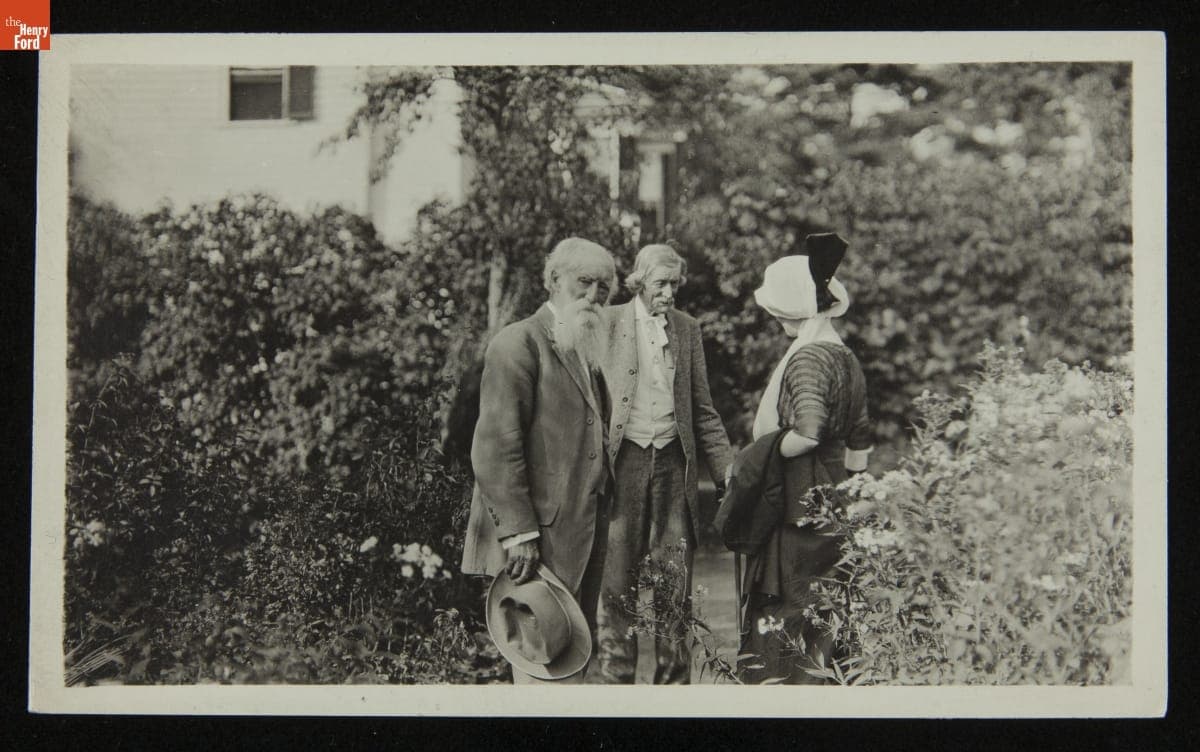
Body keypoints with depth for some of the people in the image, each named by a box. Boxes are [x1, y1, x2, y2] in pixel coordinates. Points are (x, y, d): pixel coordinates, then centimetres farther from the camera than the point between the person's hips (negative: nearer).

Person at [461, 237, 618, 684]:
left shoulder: (587, 352, 18)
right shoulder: (520, 343, -10)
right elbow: (496, 446, -17)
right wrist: (518, 531, -21)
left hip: (583, 530, 9)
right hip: (541, 535, -9)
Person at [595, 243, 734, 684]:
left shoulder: (687, 329, 12)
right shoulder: (606, 323, 1)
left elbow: (702, 411, 15)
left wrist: (727, 467, 5)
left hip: (674, 464, 3)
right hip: (622, 463, -3)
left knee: (675, 589, 5)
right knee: (618, 586, 1)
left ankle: (674, 681, 14)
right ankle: (616, 678, 12)